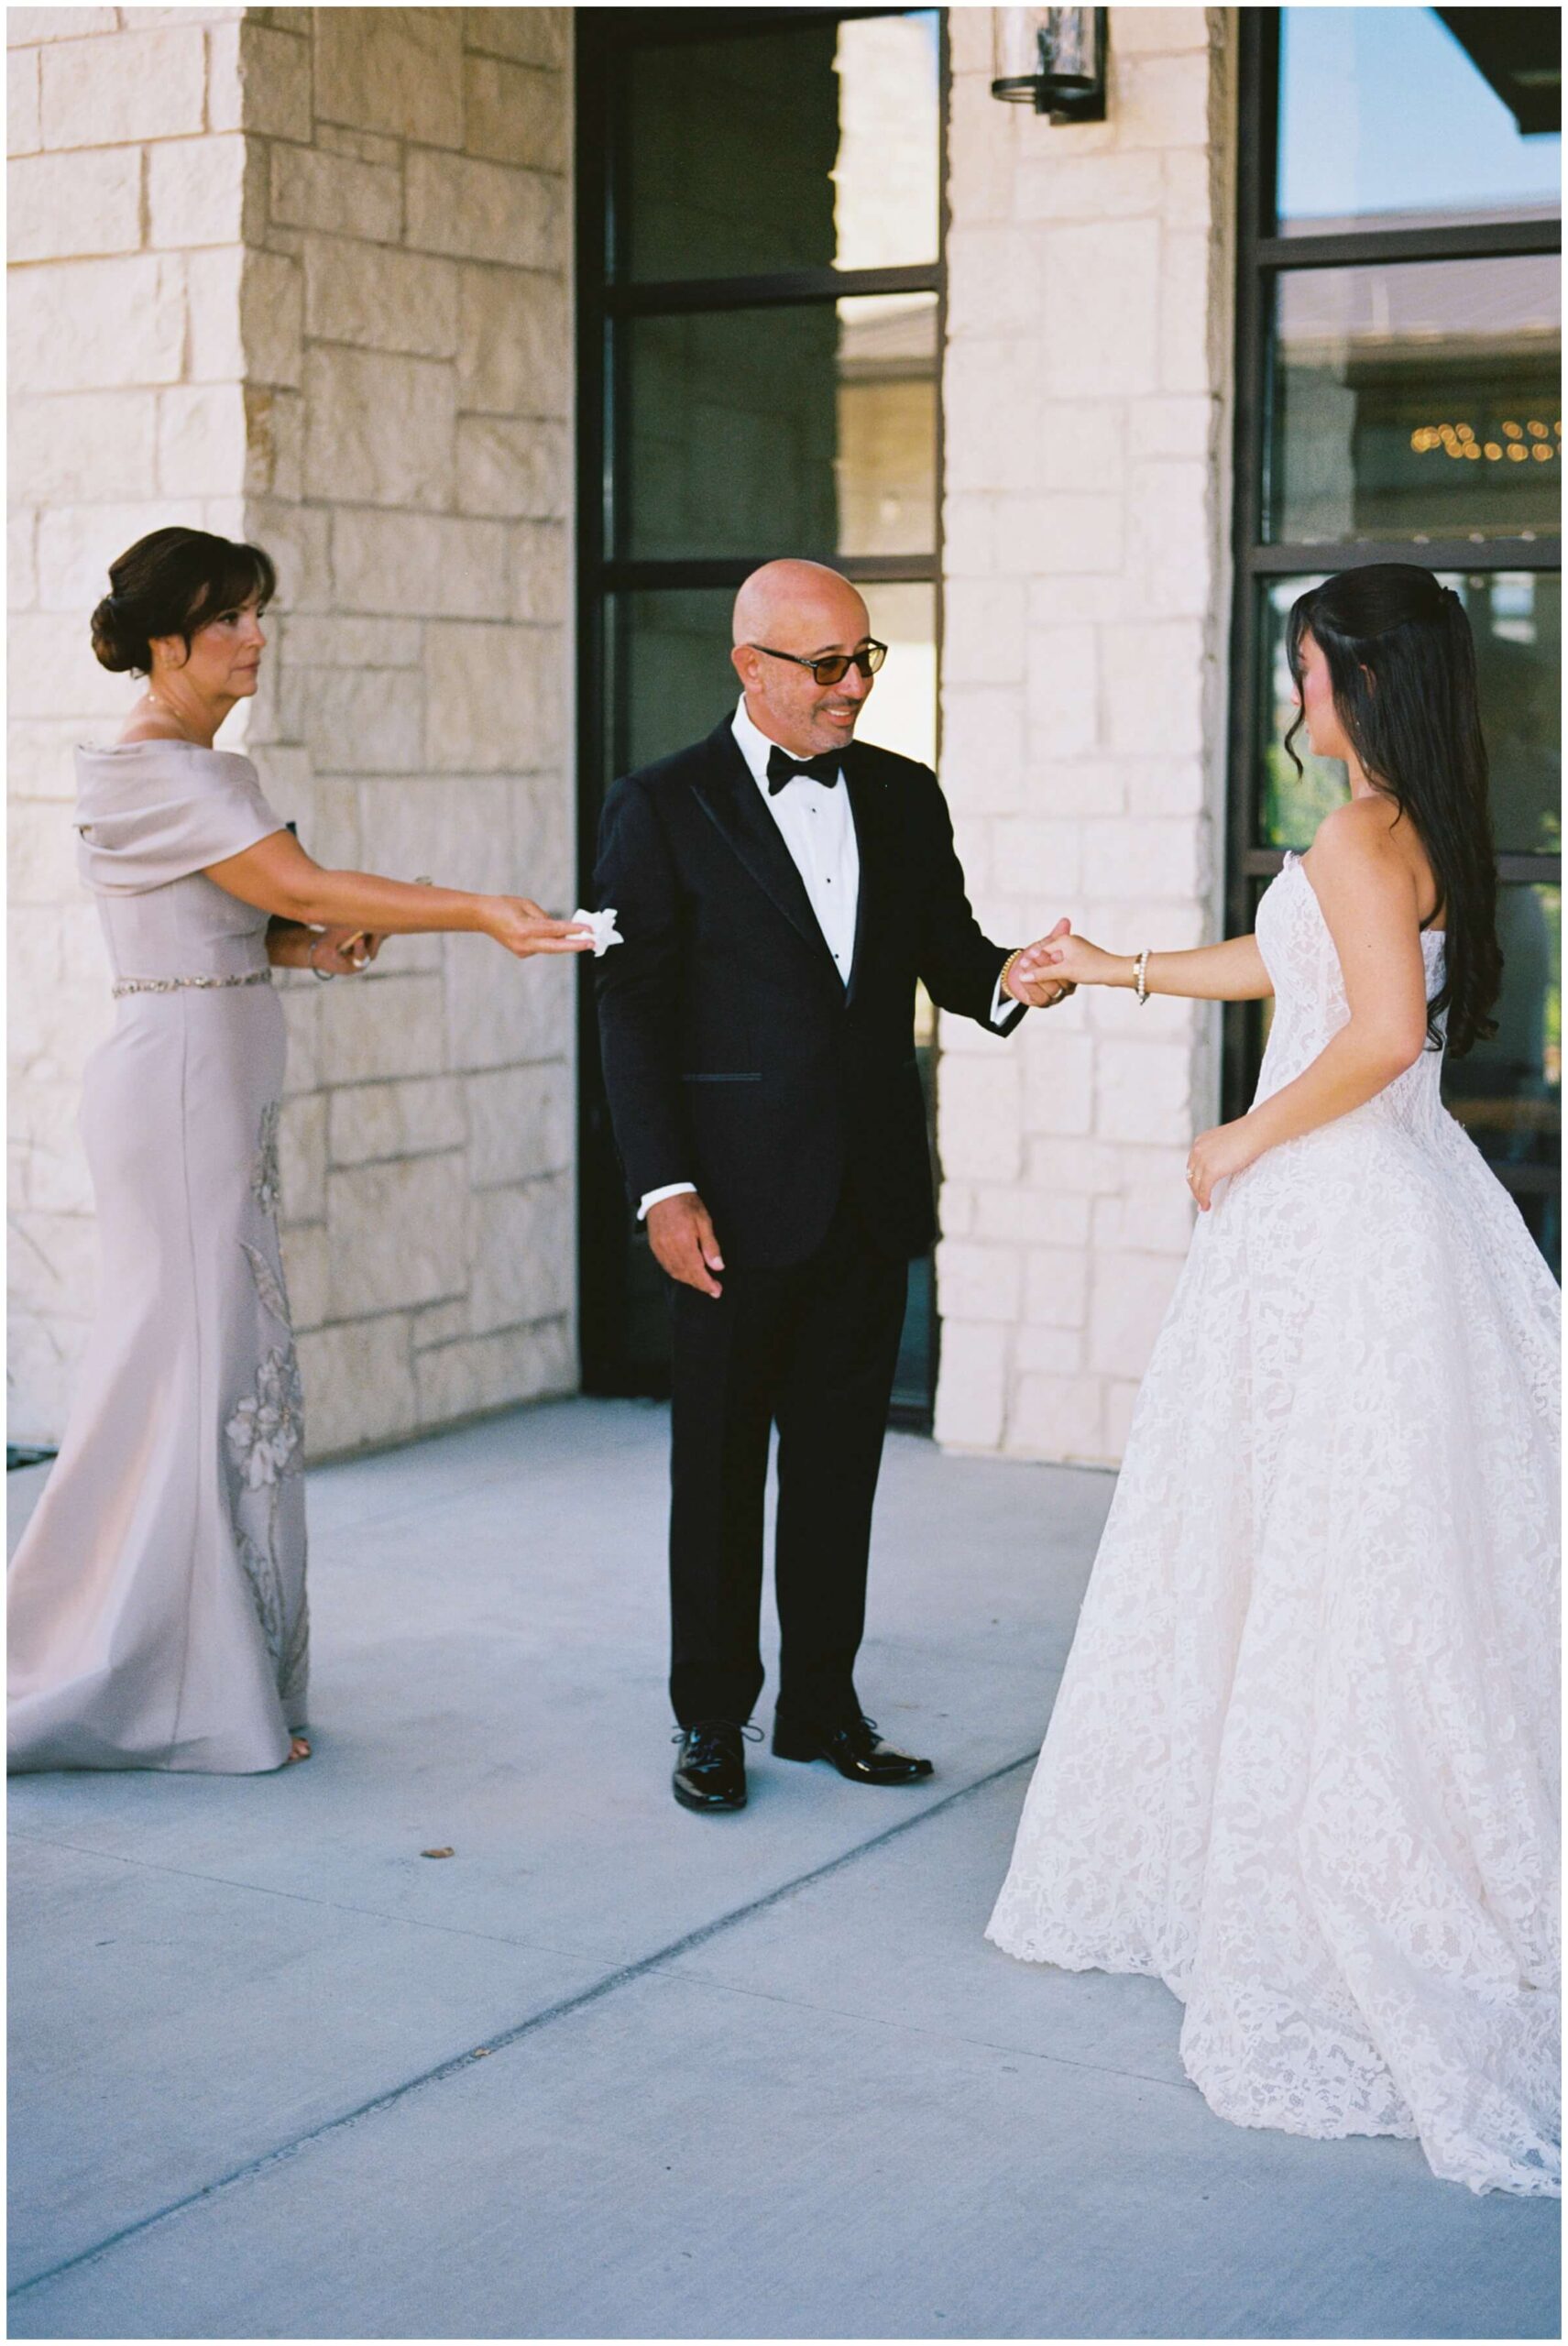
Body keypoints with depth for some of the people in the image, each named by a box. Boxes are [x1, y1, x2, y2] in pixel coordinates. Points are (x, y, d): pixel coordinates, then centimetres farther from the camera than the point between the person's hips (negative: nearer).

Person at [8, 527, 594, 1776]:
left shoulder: (205, 770, 17)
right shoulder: (155, 772, -14)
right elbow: (300, 884, -21)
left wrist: (314, 946, -2)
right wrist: (481, 912, -24)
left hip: (221, 1093, 9)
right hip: (181, 1082, -9)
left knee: (218, 1364, 10)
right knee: (204, 1364, -5)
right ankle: (197, 1692, 3)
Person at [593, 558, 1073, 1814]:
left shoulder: (904, 795, 10)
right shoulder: (664, 807, -4)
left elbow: (945, 954, 12)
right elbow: (635, 1012, -7)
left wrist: (1005, 977, -13)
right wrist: (663, 1188, -13)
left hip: (873, 1188, 4)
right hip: (741, 1194, -4)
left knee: (842, 1459, 11)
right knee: (721, 1462, 6)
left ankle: (824, 1703, 24)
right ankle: (712, 1720, 18)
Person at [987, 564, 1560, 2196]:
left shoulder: (1363, 835, -14)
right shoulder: (1428, 830, 14)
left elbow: (1383, 1028, -28)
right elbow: (1286, 968, 28)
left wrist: (1247, 1140, -13)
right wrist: (1117, 972, 38)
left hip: (1331, 1211, -9)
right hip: (1411, 1207, 9)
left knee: (1317, 1557, -2)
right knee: (1404, 1560, 11)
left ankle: (1354, 1903, 4)